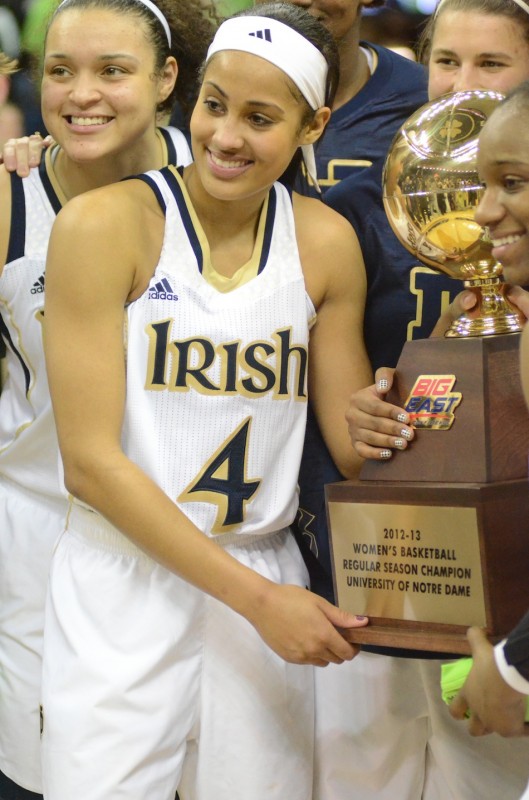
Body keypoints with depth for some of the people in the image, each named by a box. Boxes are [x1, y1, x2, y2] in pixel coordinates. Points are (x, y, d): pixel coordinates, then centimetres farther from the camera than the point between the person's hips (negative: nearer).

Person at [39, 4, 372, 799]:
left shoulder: (326, 243, 2)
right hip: (122, 590, -3)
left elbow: (355, 442, 8)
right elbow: (91, 461, -12)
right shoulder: (105, 225, -9)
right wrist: (256, 597, -14)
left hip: (269, 594, 3)